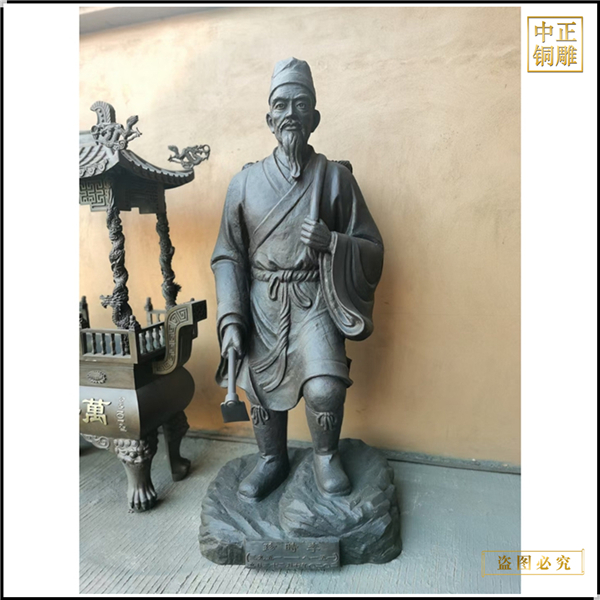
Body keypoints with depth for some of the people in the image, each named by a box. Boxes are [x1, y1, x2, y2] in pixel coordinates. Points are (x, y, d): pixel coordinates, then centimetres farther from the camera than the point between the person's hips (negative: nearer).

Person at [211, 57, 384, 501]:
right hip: (261, 303, 3)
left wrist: (331, 242, -21)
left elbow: (372, 249, 0)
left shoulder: (335, 177, -2)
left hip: (314, 301, -2)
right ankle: (272, 460, 38)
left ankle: (326, 455, 15)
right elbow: (228, 256, 3)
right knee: (261, 386, 9)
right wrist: (231, 320, -5)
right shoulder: (245, 182, 2)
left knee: (324, 389, -19)